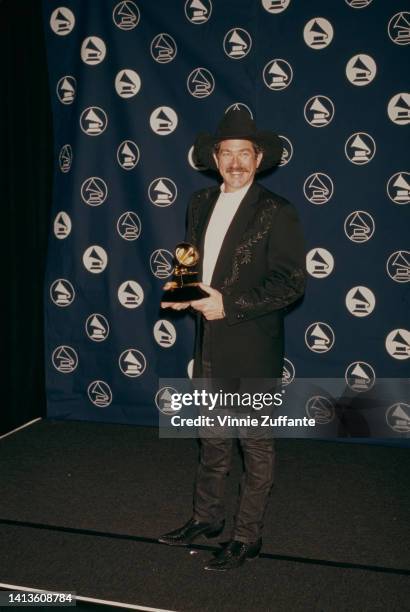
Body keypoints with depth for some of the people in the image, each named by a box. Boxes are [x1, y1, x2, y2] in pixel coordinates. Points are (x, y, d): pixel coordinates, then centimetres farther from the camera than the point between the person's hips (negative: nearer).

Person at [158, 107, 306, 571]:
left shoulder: (276, 212, -11)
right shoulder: (200, 204, 9)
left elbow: (291, 283, -15)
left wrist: (229, 304, -21)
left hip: (253, 347, -6)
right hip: (210, 343, 6)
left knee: (256, 445, 8)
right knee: (212, 438, 19)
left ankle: (248, 536, 23)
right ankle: (206, 518, 37)